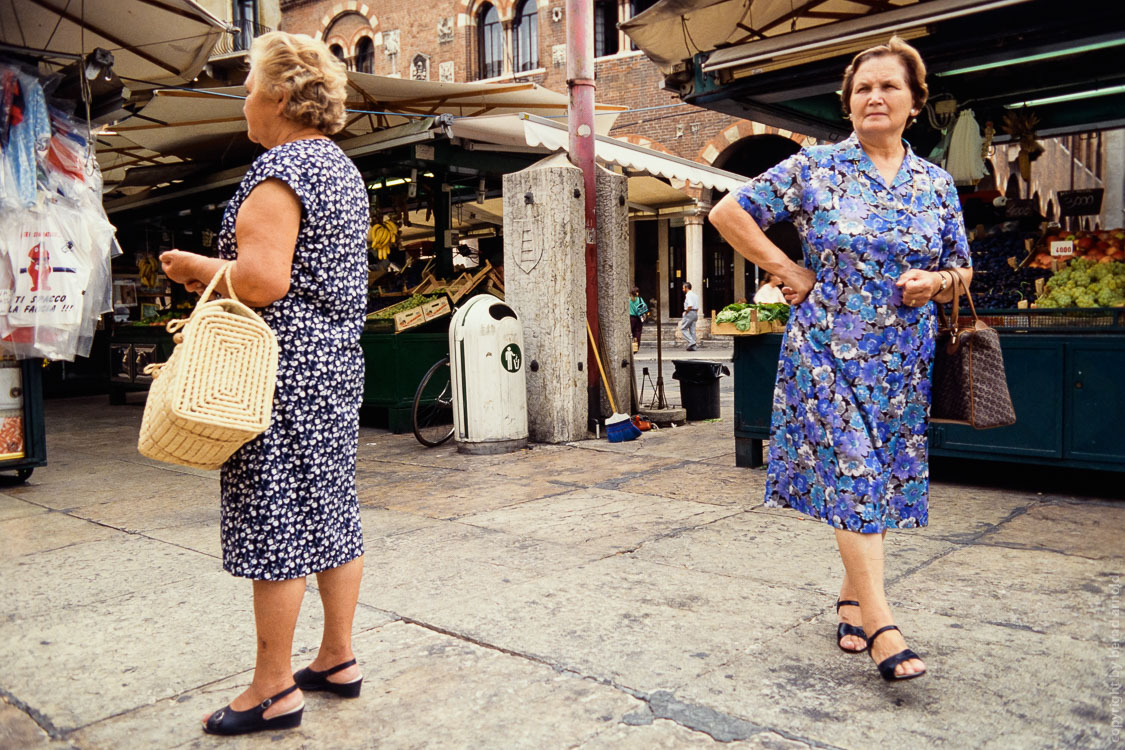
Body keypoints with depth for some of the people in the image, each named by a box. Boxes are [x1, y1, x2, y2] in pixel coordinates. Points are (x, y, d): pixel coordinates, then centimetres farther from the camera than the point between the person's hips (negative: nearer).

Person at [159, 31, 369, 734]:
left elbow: (263, 282, -24)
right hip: (339, 360, 10)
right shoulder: (342, 166, 17)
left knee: (275, 521, -2)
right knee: (333, 509, 13)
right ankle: (339, 658, 25)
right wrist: (225, 270, 21)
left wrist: (197, 267, -6)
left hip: (285, 367, -10)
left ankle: (275, 690, 10)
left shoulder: (279, 170, -13)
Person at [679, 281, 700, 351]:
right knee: (692, 330, 9)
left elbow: (690, 306, -25)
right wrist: (696, 315, 19)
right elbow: (697, 307, 17)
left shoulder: (688, 295, -13)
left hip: (689, 313, -9)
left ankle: (691, 342, -14)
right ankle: (693, 347, 8)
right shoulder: (695, 295, 17)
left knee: (683, 328, -1)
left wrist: (686, 312, -13)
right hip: (695, 313, 9)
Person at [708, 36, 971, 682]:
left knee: (882, 478, 10)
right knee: (851, 475, -11)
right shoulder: (813, 169, -1)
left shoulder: (937, 185, 9)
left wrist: (938, 281, -8)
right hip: (829, 348, -4)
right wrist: (791, 273, -4)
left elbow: (962, 270, 17)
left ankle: (853, 597, 27)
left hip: (902, 359, 4)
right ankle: (881, 626, -8)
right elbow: (729, 213, 1)